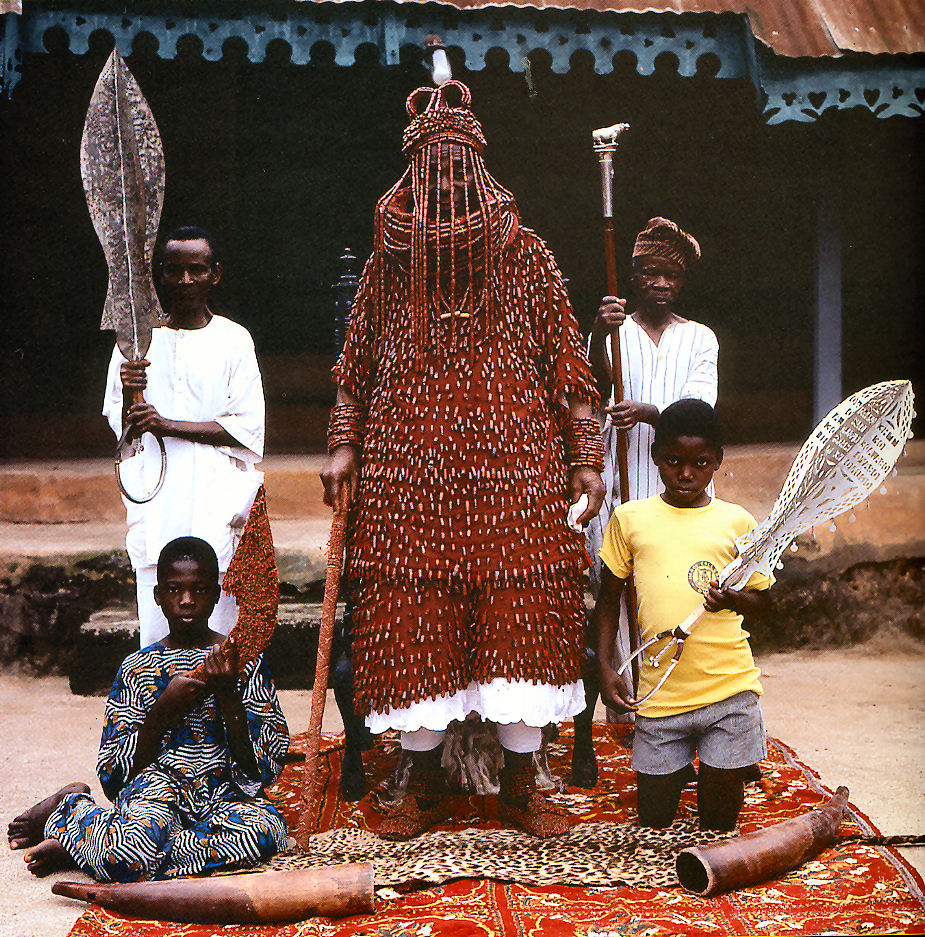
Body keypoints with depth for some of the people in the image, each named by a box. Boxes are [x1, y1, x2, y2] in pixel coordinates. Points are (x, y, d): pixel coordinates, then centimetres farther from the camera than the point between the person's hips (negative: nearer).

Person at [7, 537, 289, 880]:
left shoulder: (245, 661, 4)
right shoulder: (137, 668, 5)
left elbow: (260, 766, -3)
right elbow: (113, 773, 2)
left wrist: (227, 692, -15)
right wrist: (165, 708, -10)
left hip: (225, 796, 2)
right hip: (157, 784, -2)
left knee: (266, 829, -35)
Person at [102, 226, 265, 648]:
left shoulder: (233, 340, 4)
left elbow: (248, 428, -3)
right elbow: (118, 423, 10)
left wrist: (169, 426, -10)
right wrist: (129, 393, -13)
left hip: (214, 496, -1)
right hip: (154, 495, 2)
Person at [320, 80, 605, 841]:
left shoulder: (524, 255, 6)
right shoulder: (391, 258, 10)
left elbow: (565, 363, 4)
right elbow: (358, 364, 13)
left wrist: (585, 457, -1)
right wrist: (345, 446, 5)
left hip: (513, 465, -1)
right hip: (409, 470, 1)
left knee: (520, 613, -1)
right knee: (415, 619, 2)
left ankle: (521, 783, 13)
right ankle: (425, 782, 16)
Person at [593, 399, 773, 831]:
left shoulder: (736, 521, 5)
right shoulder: (630, 519, 5)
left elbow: (764, 600, 12)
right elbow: (609, 597, 12)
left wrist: (732, 599, -10)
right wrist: (604, 667, 3)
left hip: (729, 687, -1)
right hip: (659, 693, 1)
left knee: (718, 823, 4)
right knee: (654, 819, 8)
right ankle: (677, 770, 36)